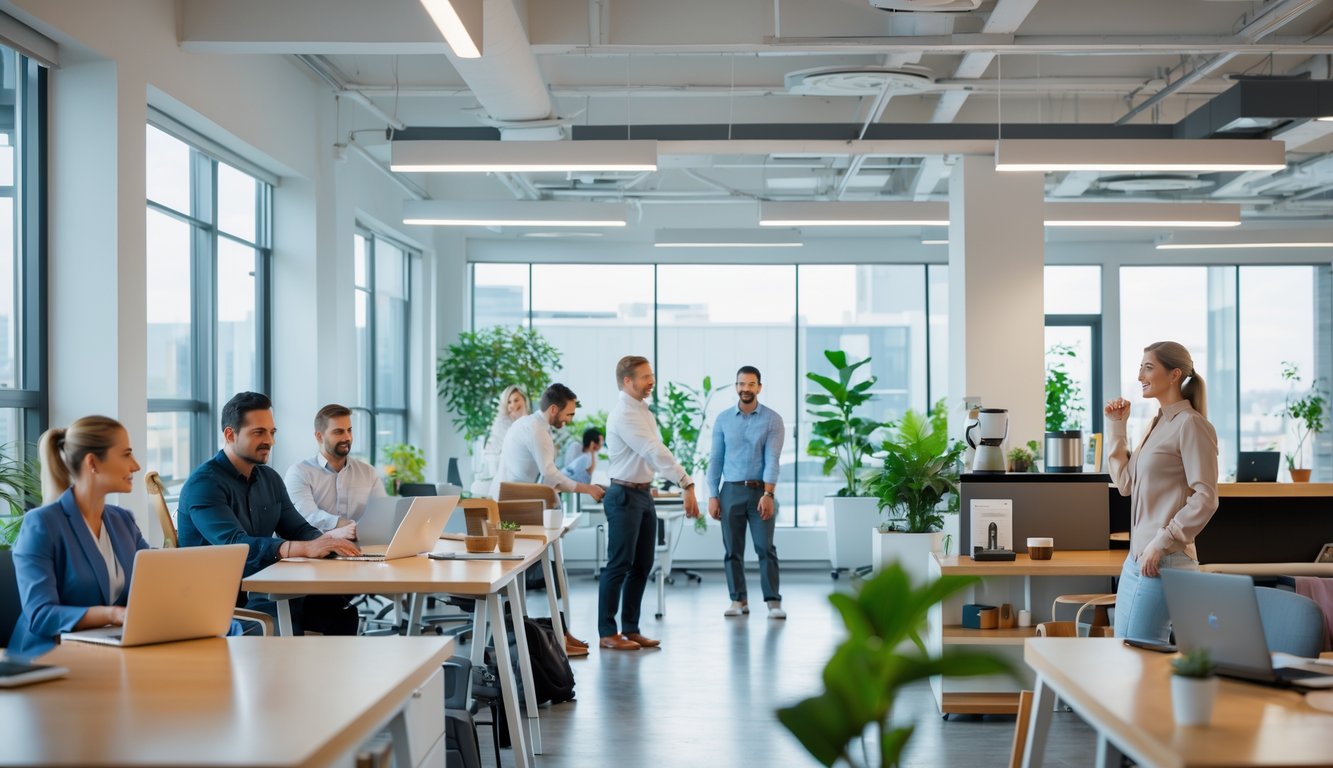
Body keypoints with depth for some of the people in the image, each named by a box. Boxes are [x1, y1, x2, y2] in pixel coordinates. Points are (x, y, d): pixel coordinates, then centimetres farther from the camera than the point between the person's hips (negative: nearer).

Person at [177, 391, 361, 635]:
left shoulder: (270, 478, 14)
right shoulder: (204, 484, -12)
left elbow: (298, 529, 13)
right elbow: (234, 544, -27)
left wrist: (326, 542, -14)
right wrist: (305, 548, -40)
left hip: (263, 586, 7)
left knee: (340, 607, -15)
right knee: (287, 621, -34)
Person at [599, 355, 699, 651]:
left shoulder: (644, 412, 13)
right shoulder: (624, 415, -18)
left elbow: (656, 452, 11)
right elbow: (655, 452, -26)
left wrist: (686, 485, 2)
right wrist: (687, 483, -31)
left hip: (644, 494, 9)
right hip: (625, 496, -9)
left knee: (642, 566, 11)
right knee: (619, 566, -4)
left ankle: (630, 629, 20)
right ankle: (608, 633, 4)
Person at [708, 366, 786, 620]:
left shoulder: (772, 419, -1)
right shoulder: (723, 419, 6)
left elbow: (772, 459, -9)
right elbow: (715, 459, 6)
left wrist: (768, 494, -19)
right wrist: (713, 496, 0)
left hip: (761, 491, -2)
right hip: (731, 491, 2)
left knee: (765, 548, -5)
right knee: (733, 550, 5)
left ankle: (773, 601, -3)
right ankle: (738, 600, 13)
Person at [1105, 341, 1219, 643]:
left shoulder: (1191, 424, -11)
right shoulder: (1158, 423, 16)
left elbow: (1205, 499, -17)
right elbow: (1125, 484, 15)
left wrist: (1161, 543, -20)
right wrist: (1116, 427, 13)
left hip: (1164, 561, -9)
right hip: (1137, 558, 9)